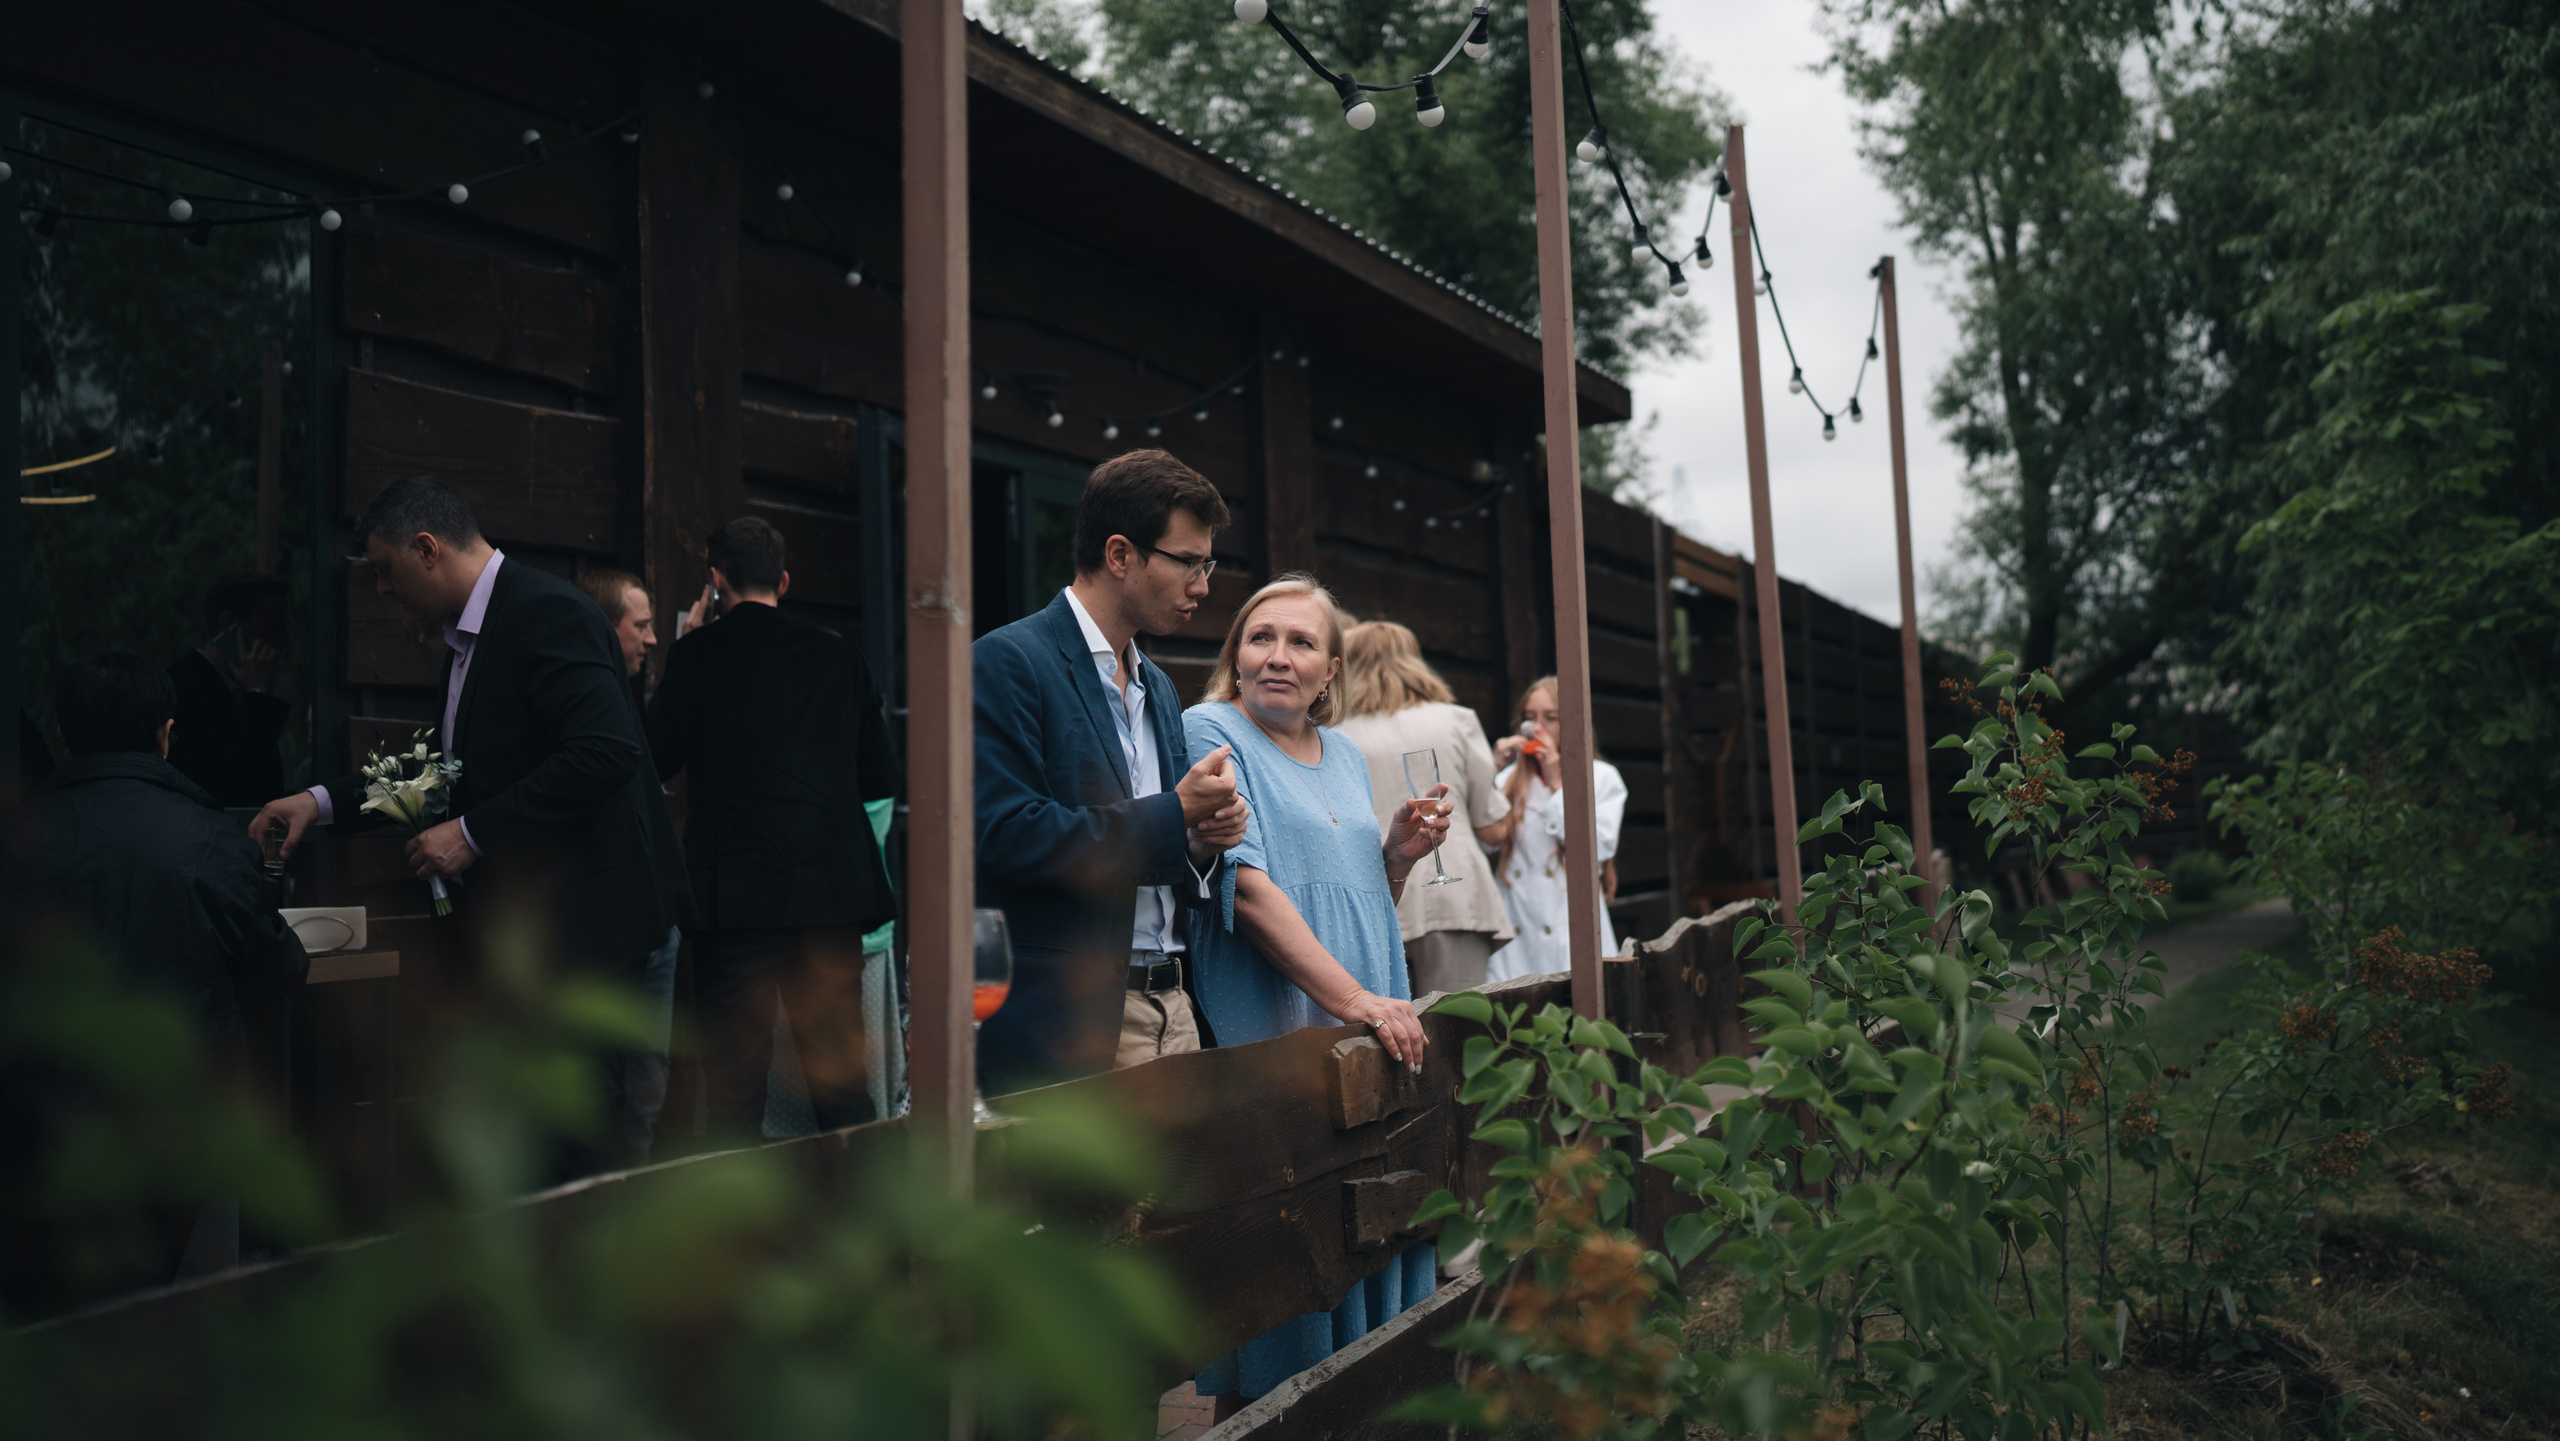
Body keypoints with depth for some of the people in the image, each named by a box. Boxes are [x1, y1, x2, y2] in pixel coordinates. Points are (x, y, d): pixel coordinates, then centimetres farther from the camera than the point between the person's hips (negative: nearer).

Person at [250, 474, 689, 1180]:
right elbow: (459, 764, 28)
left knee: (586, 1154, -5)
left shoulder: (546, 611, -16)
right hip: (518, 918, 11)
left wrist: (473, 834, -20)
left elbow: (607, 750, -27)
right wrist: (323, 800, 19)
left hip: (577, 921, -11)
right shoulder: (470, 636, 17)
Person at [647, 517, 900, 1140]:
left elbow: (656, 759, 3)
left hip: (736, 895, -3)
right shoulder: (839, 654, 6)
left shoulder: (700, 652, -3)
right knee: (841, 1077, 11)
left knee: (733, 1084, 4)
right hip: (831, 890, 3)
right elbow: (882, 776, 8)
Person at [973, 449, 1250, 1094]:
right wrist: (1174, 816, -14)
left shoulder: (1158, 687, 18)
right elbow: (1007, 835, -19)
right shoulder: (1008, 662, -8)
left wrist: (1202, 842, 1)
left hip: (1172, 1009, 7)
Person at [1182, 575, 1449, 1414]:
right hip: (1267, 1043, -7)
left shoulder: (1345, 755, 16)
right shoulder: (1209, 733, -5)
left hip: (1368, 1041, 7)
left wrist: (1401, 853, 1)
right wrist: (1352, 998, -22)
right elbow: (1246, 886, -17)